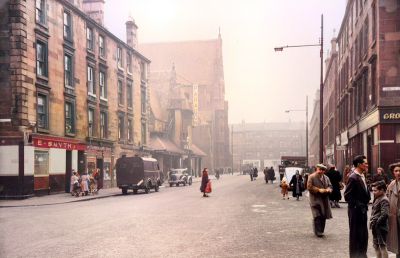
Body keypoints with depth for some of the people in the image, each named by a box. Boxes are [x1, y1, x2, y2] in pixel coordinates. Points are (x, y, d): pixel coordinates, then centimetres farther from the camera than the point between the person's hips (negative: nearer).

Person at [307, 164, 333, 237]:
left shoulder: (326, 178, 15)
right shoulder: (311, 177, -4)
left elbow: (330, 186, 15)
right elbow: (309, 187, -11)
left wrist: (328, 189, -8)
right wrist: (319, 190, -18)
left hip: (324, 200, 6)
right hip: (315, 200, -6)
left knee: (324, 216, 7)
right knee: (317, 216, -10)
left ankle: (321, 231, 19)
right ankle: (318, 232, -6)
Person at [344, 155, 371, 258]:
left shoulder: (362, 176, 9)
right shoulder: (353, 178, -18)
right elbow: (347, 196, -20)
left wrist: (367, 199, 7)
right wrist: (357, 206, -17)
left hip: (363, 210, 9)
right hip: (356, 211, -9)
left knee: (364, 235, 16)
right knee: (355, 235, 2)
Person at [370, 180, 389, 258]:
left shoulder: (384, 200, -17)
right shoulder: (377, 199, 11)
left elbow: (385, 214, -26)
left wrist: (376, 223, -20)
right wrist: (372, 222, 9)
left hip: (381, 227, -10)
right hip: (376, 227, 10)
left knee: (382, 246, -4)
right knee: (376, 245, 19)